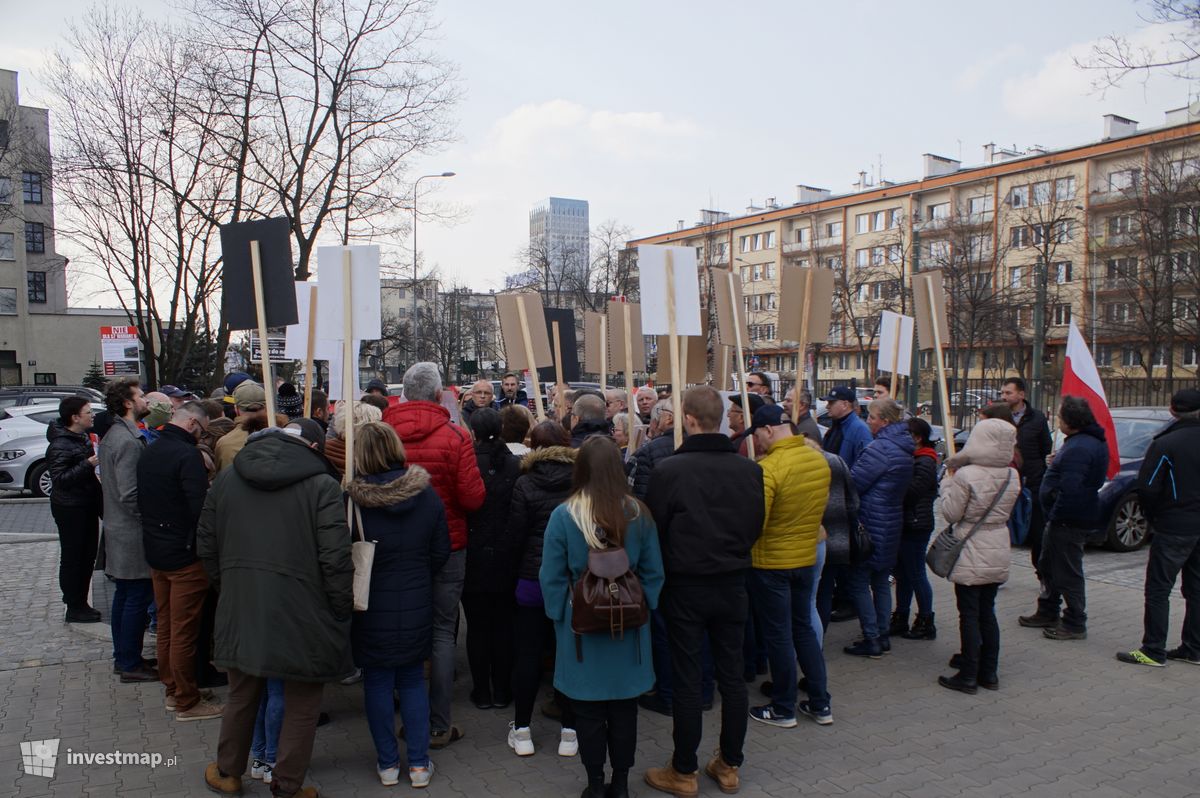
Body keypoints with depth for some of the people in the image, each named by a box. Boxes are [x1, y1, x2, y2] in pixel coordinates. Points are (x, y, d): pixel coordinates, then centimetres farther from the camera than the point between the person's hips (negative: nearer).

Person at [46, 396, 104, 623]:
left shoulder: (82, 437, 11)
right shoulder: (60, 446, -18)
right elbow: (59, 478, -24)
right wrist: (88, 464, -28)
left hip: (86, 505, 9)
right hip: (70, 508, -9)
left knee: (88, 555, 14)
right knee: (72, 558, -1)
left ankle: (80, 603, 25)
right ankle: (74, 609, 8)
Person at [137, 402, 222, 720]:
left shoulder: (148, 452, 8)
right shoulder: (187, 455, -20)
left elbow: (141, 501, 16)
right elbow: (200, 507, -24)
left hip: (155, 551, 9)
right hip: (185, 555, -9)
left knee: (166, 626, 18)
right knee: (184, 631, 1)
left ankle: (173, 690, 30)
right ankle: (187, 701, 10)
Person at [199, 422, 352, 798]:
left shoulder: (226, 479, 5)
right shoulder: (322, 485, -12)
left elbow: (206, 545, 11)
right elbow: (336, 559, -16)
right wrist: (342, 612, -5)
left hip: (240, 611, 5)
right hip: (303, 616, -5)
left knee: (241, 697, 24)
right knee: (302, 707, 12)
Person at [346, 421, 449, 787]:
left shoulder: (352, 499, -16)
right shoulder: (426, 493, -7)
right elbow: (441, 551, 1)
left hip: (372, 608, -2)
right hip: (416, 606, 3)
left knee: (378, 683, 12)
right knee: (413, 680, 14)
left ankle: (387, 763, 21)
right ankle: (419, 764, 20)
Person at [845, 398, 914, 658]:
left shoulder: (880, 448, -20)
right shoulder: (903, 448, 10)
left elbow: (854, 483, -19)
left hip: (872, 523, -9)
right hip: (892, 522, 9)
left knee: (859, 581, 0)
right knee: (881, 580, 17)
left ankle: (872, 640, 3)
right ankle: (883, 636, 23)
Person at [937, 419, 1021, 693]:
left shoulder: (965, 476, -19)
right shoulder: (1012, 477, 1)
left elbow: (950, 514, -12)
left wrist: (948, 483, 0)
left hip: (972, 556, -6)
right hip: (999, 555, 6)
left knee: (969, 615, 2)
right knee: (987, 613, 16)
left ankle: (968, 677, 8)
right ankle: (989, 673, 23)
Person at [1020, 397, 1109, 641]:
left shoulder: (1079, 448, -25)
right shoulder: (1092, 441, 11)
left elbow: (1069, 490, -29)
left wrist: (1055, 514, -19)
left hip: (1069, 521, -11)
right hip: (1063, 520, 11)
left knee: (1067, 574, 0)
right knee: (1048, 566, 22)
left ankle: (1075, 625, 11)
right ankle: (1048, 613, 35)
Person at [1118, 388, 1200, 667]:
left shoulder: (1165, 444, -14)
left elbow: (1147, 488, -15)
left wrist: (1153, 516, 1)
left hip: (1174, 528, -6)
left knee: (1158, 590, -1)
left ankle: (1153, 650, 0)